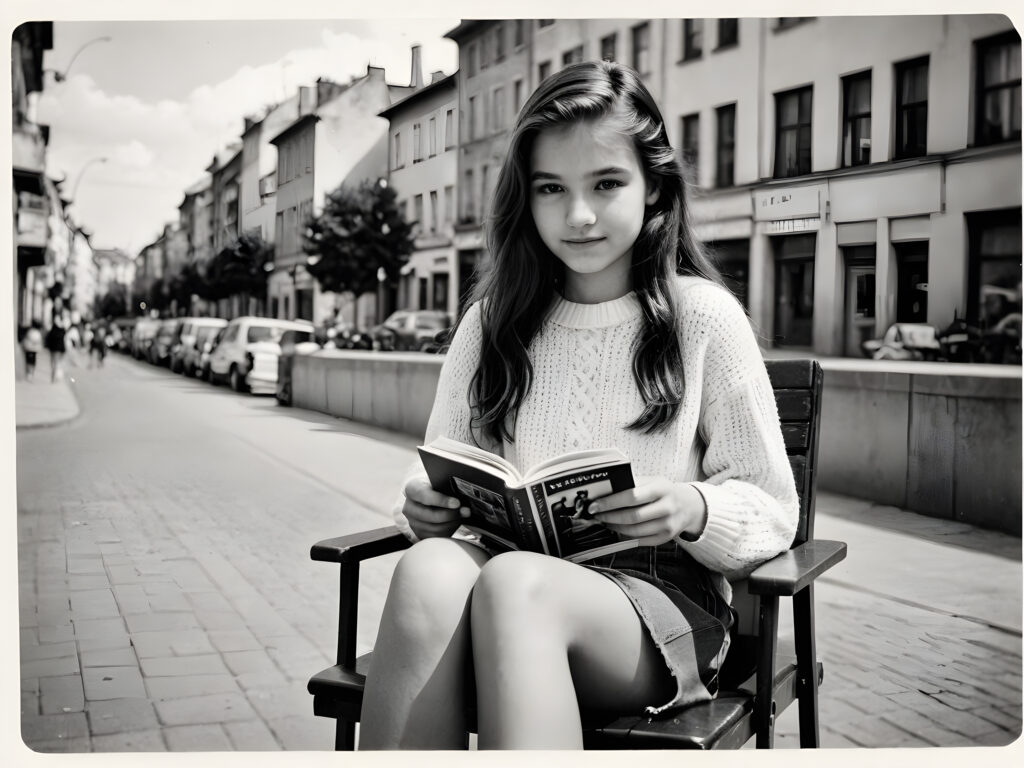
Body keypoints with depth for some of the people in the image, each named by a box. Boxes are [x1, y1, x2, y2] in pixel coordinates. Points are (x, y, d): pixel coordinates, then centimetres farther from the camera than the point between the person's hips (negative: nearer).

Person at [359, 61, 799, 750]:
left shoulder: (702, 317, 2)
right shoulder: (492, 322, 11)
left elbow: (773, 510, 3)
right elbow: (441, 475, 16)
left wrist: (692, 509, -18)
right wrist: (426, 507, -8)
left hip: (660, 600, -2)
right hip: (517, 571, 3)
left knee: (516, 584, -36)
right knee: (430, 569, -33)